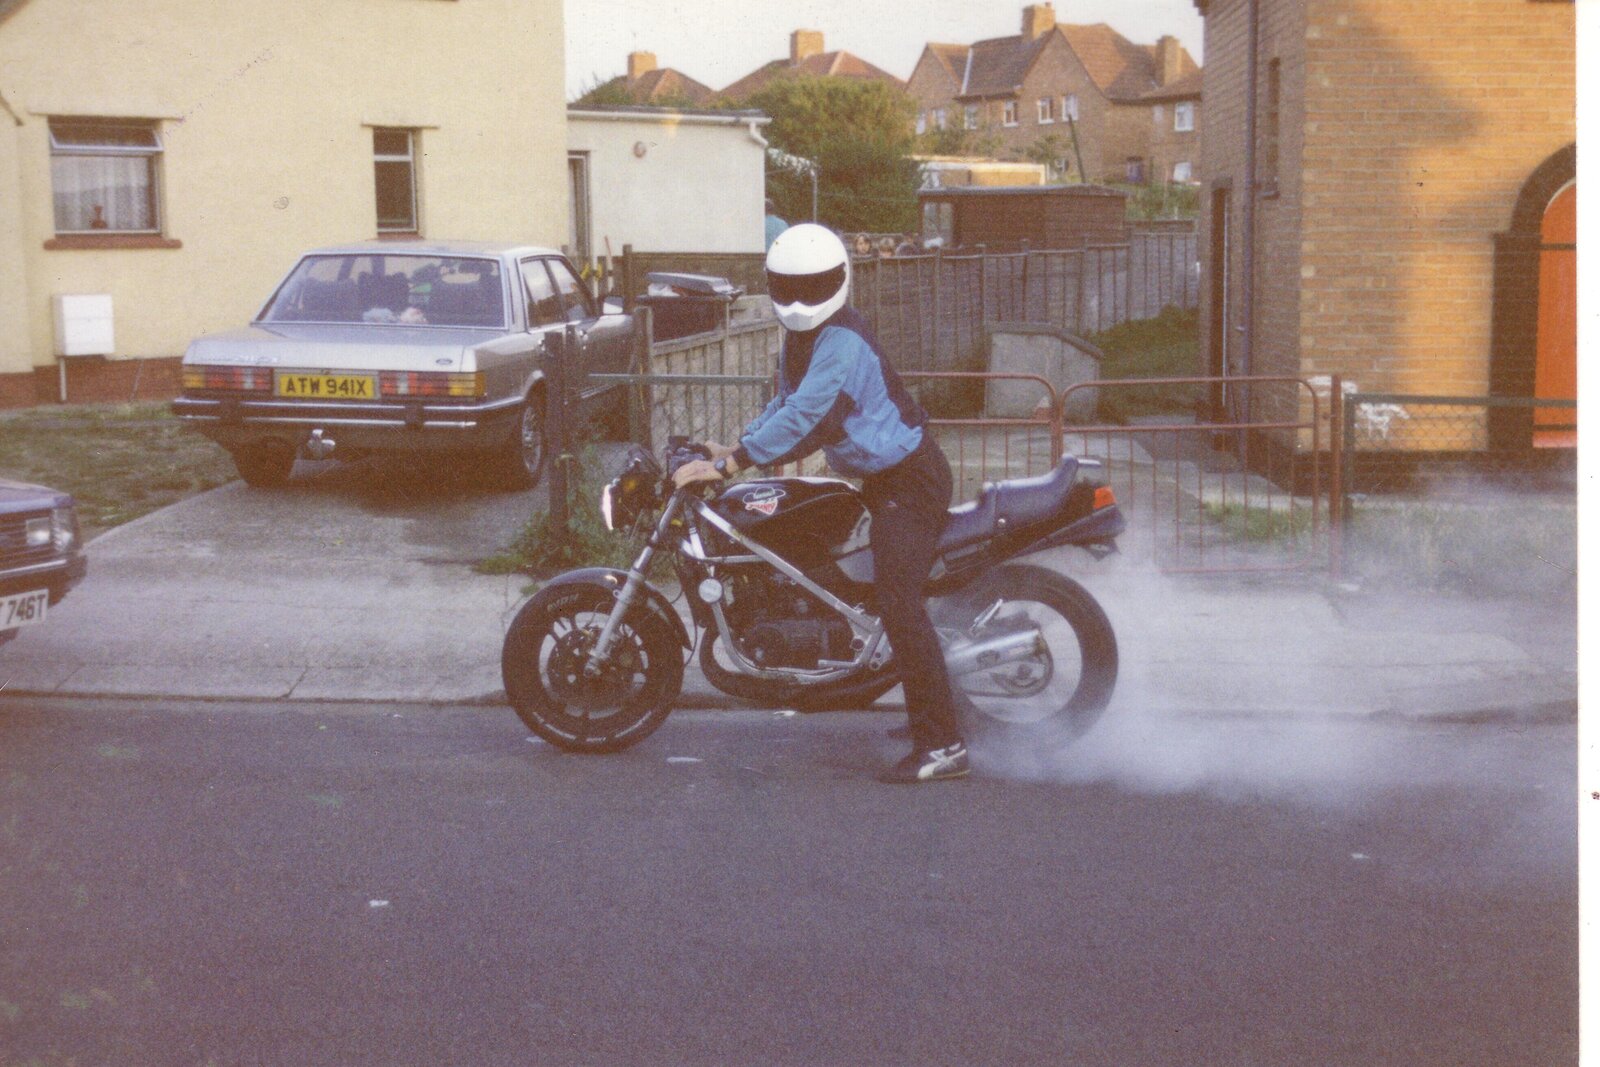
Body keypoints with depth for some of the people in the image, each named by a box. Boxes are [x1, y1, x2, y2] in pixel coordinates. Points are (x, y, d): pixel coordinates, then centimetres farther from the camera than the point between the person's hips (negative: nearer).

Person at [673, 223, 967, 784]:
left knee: (897, 598, -20)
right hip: (879, 479, 11)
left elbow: (803, 417, -30)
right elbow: (785, 403, 21)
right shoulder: (799, 338, 10)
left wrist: (731, 463, -30)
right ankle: (924, 715, 30)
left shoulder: (842, 341, -22)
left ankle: (943, 746, -20)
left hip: (910, 479, -11)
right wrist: (734, 449, 8)